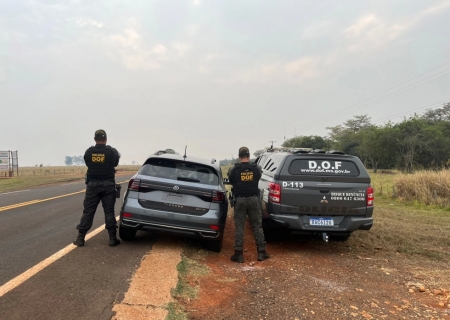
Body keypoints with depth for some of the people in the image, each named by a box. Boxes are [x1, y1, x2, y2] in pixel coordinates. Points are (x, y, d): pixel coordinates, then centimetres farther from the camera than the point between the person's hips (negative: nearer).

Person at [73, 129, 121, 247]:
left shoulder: (88, 152, -3)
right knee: (109, 212, 4)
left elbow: (88, 164, 9)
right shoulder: (112, 151, -7)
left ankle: (80, 238, 11)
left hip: (92, 185, 1)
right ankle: (112, 238, 6)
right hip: (108, 185, -1)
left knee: (88, 212, 8)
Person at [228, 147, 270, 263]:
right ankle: (261, 252, 15)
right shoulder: (256, 168, -3)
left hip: (240, 200, -1)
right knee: (257, 226, 10)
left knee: (239, 228, 5)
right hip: (253, 199, 2)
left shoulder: (234, 169, -8)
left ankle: (239, 254, 7)